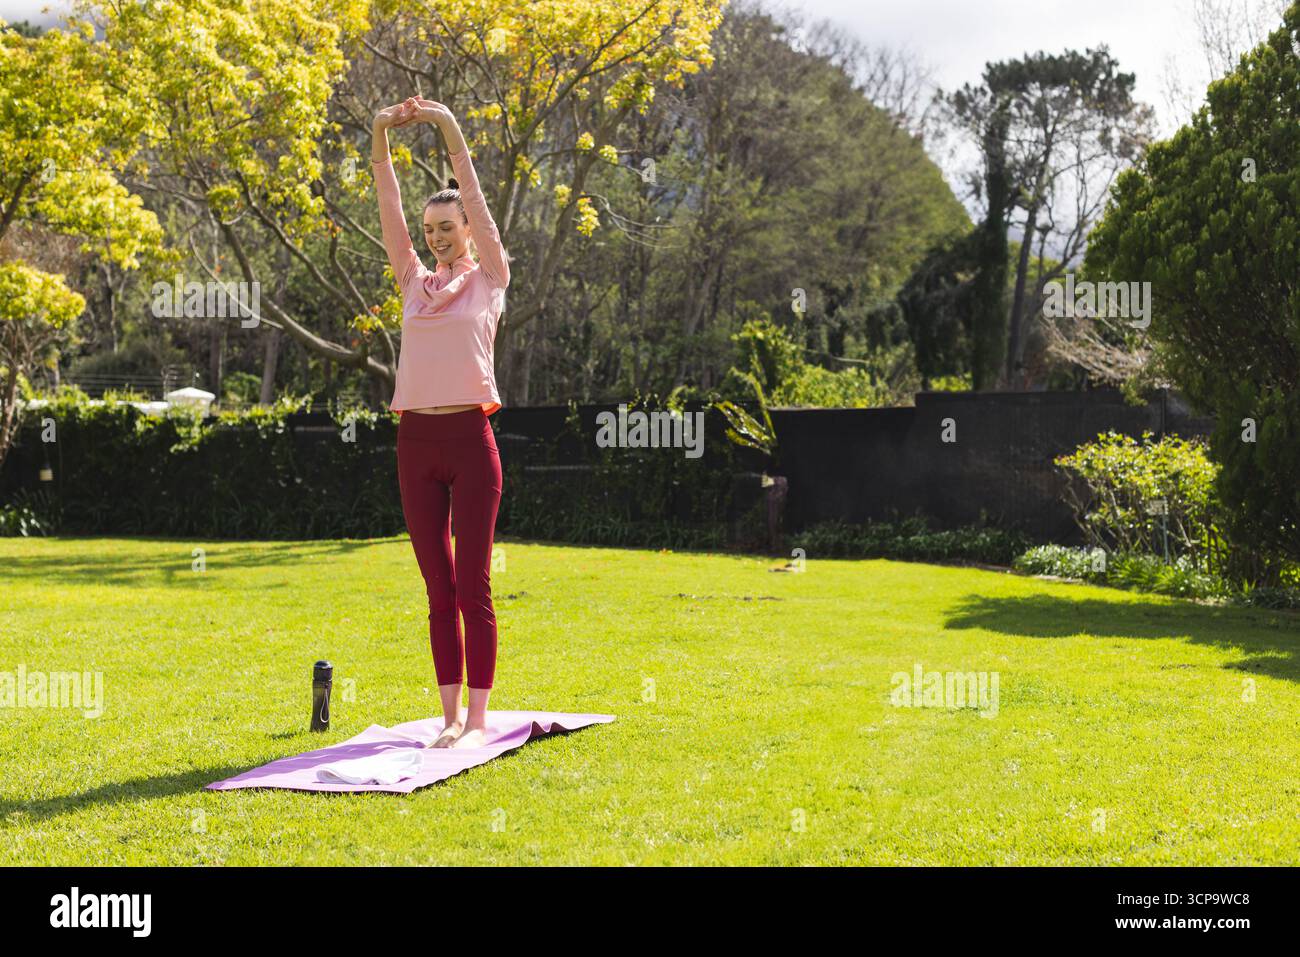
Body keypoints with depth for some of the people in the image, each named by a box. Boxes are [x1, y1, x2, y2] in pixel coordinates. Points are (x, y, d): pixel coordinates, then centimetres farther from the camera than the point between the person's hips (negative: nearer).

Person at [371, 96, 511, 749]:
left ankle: (478, 719, 0)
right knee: (438, 588, 7)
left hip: (469, 438, -4)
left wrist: (451, 131, -10)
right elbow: (390, 210, 8)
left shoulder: (489, 279, 6)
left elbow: (474, 198, -4)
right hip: (416, 443, 5)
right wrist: (381, 139, -4)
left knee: (473, 585, -4)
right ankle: (450, 714, 12)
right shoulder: (415, 284, 15)